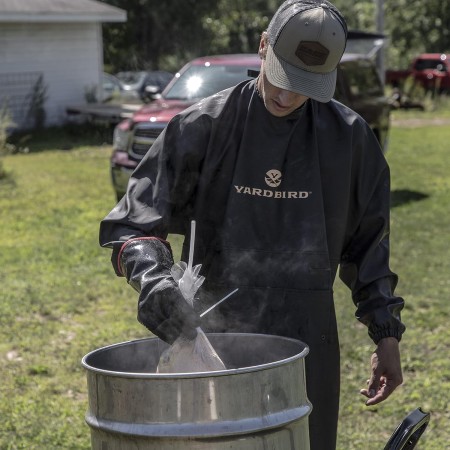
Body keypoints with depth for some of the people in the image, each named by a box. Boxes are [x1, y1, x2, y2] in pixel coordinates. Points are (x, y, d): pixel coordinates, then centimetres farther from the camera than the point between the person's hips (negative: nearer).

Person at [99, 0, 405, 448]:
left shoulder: (348, 137, 2)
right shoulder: (202, 126, -4)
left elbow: (369, 243, 10)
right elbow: (131, 222, -7)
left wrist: (387, 334, 7)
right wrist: (152, 277, -27)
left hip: (306, 338, 1)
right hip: (213, 329, -1)